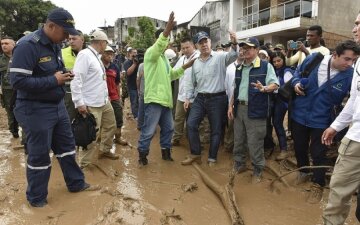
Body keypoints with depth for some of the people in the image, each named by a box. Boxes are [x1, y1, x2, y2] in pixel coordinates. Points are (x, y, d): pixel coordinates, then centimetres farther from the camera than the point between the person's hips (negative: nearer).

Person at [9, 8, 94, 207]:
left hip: (58, 106, 8)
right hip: (35, 110, -8)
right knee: (39, 154, 5)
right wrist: (54, 80, -22)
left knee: (66, 146, 17)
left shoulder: (54, 45, 7)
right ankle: (36, 197, 26)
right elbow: (17, 81, -26)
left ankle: (75, 183, 35)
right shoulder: (27, 45, -21)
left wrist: (64, 76, -3)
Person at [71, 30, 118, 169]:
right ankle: (86, 163, 13)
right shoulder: (84, 55, -14)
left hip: (104, 102, 10)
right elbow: (76, 80, -21)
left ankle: (105, 150, 40)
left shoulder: (96, 56, 15)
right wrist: (79, 103, -24)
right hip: (92, 105, -10)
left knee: (111, 126, 21)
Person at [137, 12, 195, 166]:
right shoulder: (151, 52, -8)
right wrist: (167, 31, -47)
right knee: (149, 130, -3)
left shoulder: (164, 56, 21)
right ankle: (142, 154, 13)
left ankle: (166, 152, 31)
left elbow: (170, 75, 23)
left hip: (165, 99, 9)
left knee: (168, 128, 16)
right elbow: (158, 47, -33)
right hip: (154, 99, -9)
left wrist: (185, 67, 12)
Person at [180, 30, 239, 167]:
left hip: (217, 99, -4)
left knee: (216, 130, 5)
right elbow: (191, 82, 17)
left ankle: (212, 158, 21)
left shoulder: (220, 57, -6)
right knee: (191, 124, 1)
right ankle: (195, 154, 17)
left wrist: (234, 44, -44)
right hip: (200, 98, 5)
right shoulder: (195, 62, 9)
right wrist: (188, 97, 12)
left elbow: (233, 56, -25)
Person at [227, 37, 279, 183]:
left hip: (255, 110, -6)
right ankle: (239, 165, 32)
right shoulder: (239, 68, 15)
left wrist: (264, 88, -31)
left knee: (255, 142, -1)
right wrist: (231, 105, 12)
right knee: (238, 140, 15)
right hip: (239, 108, 6)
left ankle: (258, 170, 15)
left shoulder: (265, 66, -3)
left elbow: (275, 84, -10)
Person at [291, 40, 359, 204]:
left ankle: (318, 185, 30)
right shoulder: (313, 59, -13)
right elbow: (298, 72, 6)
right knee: (299, 148, 19)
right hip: (300, 114, 3)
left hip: (321, 120, -2)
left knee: (318, 154, 7)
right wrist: (296, 83, -13)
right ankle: (303, 171, 47)